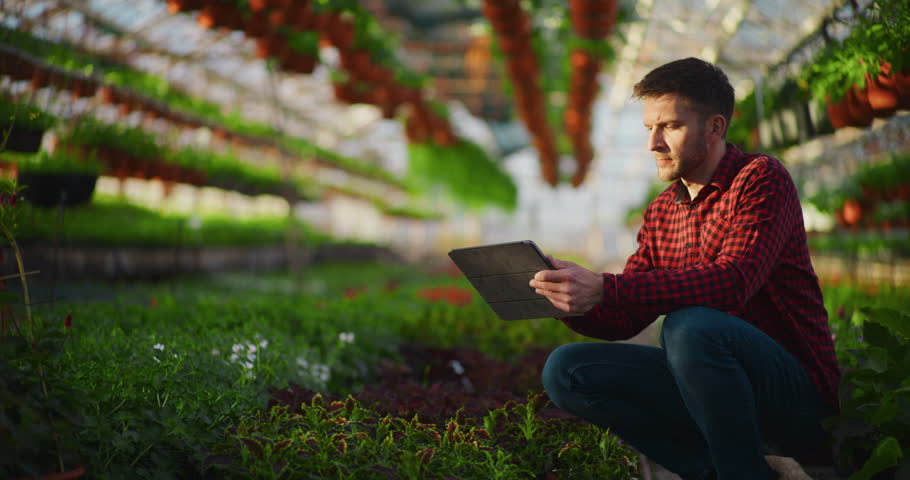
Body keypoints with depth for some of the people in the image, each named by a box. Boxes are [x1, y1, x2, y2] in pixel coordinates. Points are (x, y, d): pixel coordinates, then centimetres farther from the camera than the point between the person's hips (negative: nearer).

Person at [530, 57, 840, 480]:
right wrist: (576, 304, -13)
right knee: (565, 369, -7)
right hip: (709, 392, 7)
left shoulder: (761, 179, -8)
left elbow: (732, 281, -26)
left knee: (690, 326, -35)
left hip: (797, 394, -6)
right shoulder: (661, 213, 13)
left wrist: (604, 288, -34)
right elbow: (623, 321, 10)